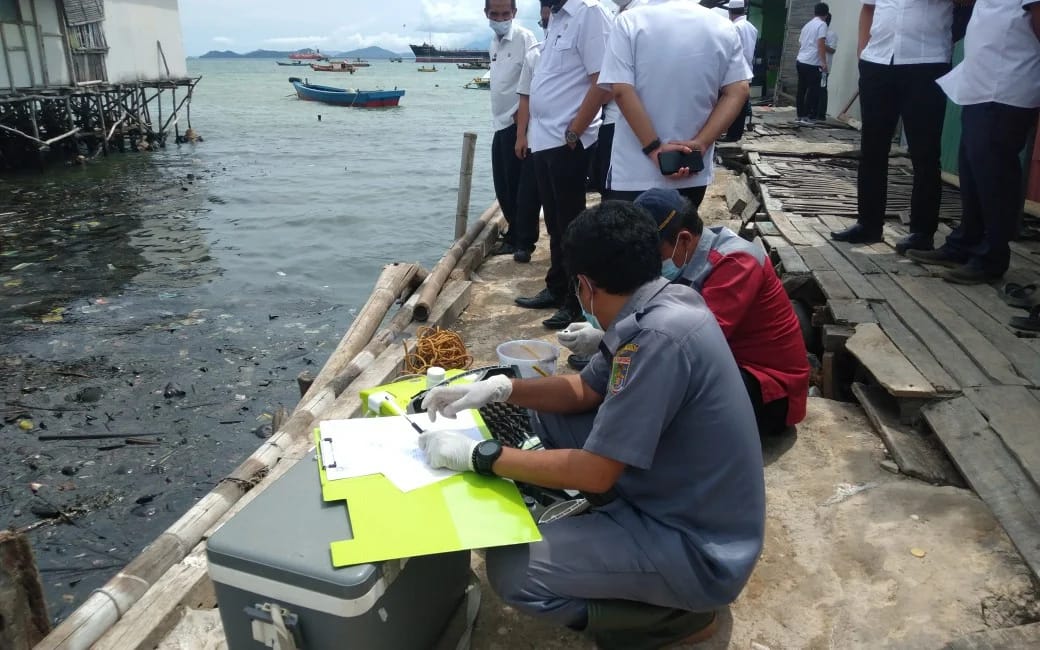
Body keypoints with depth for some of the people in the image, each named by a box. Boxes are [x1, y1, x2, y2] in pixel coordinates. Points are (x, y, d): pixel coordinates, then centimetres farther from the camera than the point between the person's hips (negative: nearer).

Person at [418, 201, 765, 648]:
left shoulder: (658, 336, -30)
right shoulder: (660, 307, -1)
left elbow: (594, 474, -25)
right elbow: (586, 392, 10)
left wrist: (476, 455, -17)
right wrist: (499, 388, -3)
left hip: (700, 549, -9)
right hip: (673, 494, 9)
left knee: (511, 571, -18)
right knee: (549, 413, 10)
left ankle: (679, 613, 1)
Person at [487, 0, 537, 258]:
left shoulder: (524, 38, -9)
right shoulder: (494, 44, 15)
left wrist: (521, 113, -19)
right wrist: (500, 117, 13)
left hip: (516, 122, -8)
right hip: (500, 123, 8)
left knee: (515, 185, -2)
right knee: (502, 185, 12)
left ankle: (517, 238, 9)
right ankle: (514, 233, 25)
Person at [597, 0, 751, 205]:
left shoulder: (631, 20, -6)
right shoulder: (723, 27, 4)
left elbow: (621, 91, -16)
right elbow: (737, 92, -1)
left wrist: (654, 148, -14)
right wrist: (700, 143, -7)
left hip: (634, 174, -3)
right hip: (694, 175, 4)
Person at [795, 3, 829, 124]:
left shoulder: (807, 25, 18)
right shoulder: (822, 24, -5)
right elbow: (821, 44, -15)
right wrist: (824, 62, -15)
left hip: (801, 61, 8)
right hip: (812, 63, -8)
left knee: (801, 90, 9)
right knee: (813, 91, -2)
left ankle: (800, 116, 11)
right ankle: (806, 117, -3)